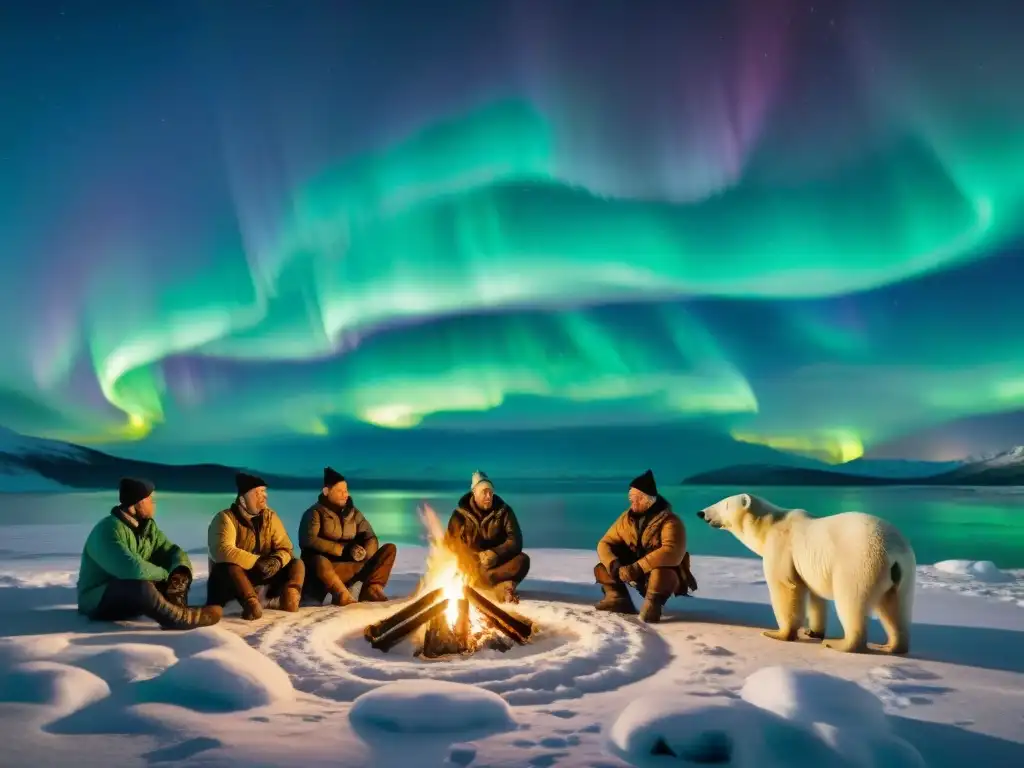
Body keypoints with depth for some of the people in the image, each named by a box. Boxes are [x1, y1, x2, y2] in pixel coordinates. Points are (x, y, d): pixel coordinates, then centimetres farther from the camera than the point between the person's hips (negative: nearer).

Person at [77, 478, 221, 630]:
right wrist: (166, 574, -20)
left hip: (134, 595, 9)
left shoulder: (148, 526, 3)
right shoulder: (108, 531, -24)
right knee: (141, 586, -37)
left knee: (180, 577, -6)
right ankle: (182, 618, -26)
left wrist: (180, 571, -22)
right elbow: (133, 569, -37)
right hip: (98, 600, -8)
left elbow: (174, 551, 2)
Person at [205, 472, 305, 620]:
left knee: (296, 564, -14)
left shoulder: (270, 516, 0)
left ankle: (289, 595, -35)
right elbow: (223, 551, -30)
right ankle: (252, 601, -49)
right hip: (232, 575, -5)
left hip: (263, 573, 5)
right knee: (229, 566, -37)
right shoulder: (225, 518, -15)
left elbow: (285, 548, -4)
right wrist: (257, 562, -35)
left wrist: (277, 561, -27)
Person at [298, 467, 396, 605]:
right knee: (319, 561, -41)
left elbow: (371, 538, 7)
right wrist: (343, 549, -22)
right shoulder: (315, 512, -2)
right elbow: (308, 540, -18)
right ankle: (343, 595, -28)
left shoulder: (353, 512, 13)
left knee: (390, 549, -8)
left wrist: (363, 552, -17)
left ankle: (371, 589, -23)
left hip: (353, 565, 6)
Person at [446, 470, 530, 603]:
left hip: (498, 562, 0)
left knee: (522, 560, -27)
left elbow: (515, 541, -10)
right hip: (472, 563, 0)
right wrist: (477, 557, -26)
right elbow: (453, 544, -12)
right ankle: (501, 586, -38)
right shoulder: (460, 514, -4)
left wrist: (495, 554, -27)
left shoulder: (504, 511, -3)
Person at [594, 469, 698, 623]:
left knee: (659, 572, -41)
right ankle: (619, 599, 2)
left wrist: (638, 567, -41)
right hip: (636, 574, 6)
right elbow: (605, 544, -3)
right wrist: (614, 566, -24)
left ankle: (652, 604, -16)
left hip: (666, 574, -6)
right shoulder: (626, 518, -2)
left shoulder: (670, 521, -21)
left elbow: (672, 552, -38)